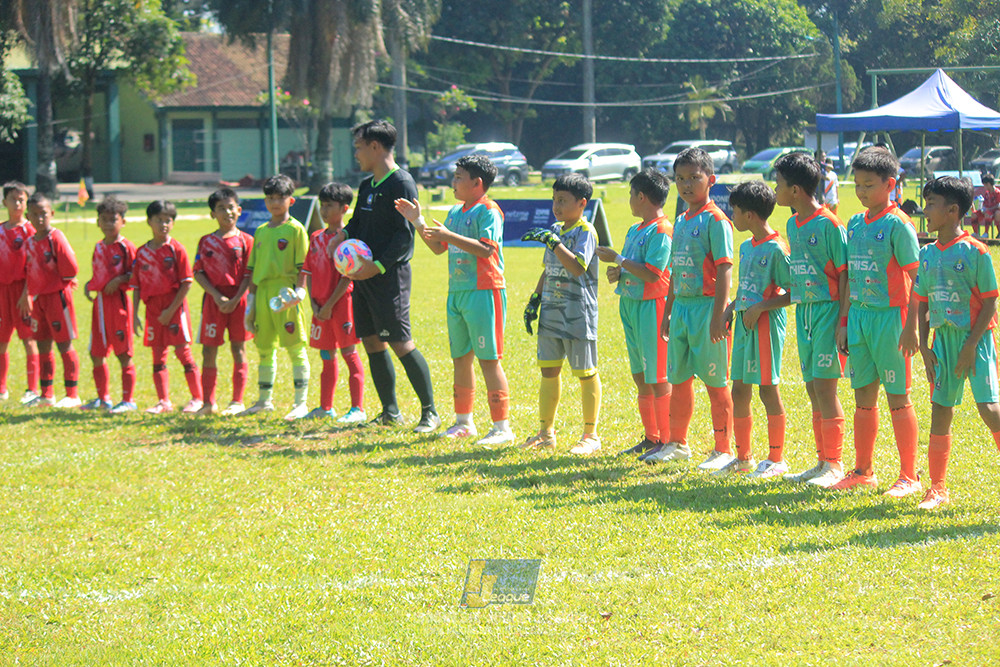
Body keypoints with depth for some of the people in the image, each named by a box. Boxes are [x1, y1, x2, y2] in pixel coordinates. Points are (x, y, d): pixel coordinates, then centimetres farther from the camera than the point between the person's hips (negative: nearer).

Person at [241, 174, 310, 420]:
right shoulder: (261, 231, 15)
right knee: (264, 349, 12)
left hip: (286, 292, -6)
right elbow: (253, 269, 18)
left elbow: (302, 266, -6)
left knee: (295, 348, -5)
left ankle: (301, 402, -4)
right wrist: (250, 301, 14)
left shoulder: (295, 229, -2)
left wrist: (298, 291, -17)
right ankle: (264, 400, 23)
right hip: (263, 293, 6)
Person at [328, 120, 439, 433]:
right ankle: (390, 412, 17)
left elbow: (405, 235, -16)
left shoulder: (401, 183, -11)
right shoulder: (367, 185, 16)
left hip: (390, 275, -9)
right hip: (364, 275, 9)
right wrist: (341, 236, 3)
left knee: (400, 343, -9)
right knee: (371, 342, 9)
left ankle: (430, 412, -4)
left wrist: (378, 266, -23)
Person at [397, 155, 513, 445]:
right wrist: (418, 222, 11)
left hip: (484, 292, -9)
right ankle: (464, 421, 23)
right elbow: (438, 248, 22)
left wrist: (449, 235, -22)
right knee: (460, 358, 13)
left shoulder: (488, 211, -9)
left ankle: (502, 426, -6)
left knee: (489, 359, -8)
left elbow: (486, 248, -21)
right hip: (457, 291, 9)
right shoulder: (455, 212, 16)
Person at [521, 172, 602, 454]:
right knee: (548, 370, 12)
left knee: (586, 373, 1)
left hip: (578, 314, -8)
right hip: (551, 313, 8)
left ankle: (591, 435, 7)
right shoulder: (555, 230, 14)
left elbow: (577, 267, -26)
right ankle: (546, 433, 21)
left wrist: (553, 241, -29)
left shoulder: (585, 232, -11)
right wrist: (534, 301, 20)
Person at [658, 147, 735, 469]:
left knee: (716, 381, -2)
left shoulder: (715, 220, -10)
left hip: (707, 306, -8)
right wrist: (668, 312, 21)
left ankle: (723, 450, 4)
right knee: (678, 379, 14)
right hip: (682, 306, 8)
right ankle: (677, 443, 26)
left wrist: (718, 316, -20)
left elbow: (724, 270, -14)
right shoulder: (680, 221, 15)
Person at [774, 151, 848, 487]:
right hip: (803, 310, 8)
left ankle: (835, 464, -3)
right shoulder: (793, 225, 12)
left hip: (827, 310, -8)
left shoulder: (828, 224, -13)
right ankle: (823, 461, 17)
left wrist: (843, 322, -16)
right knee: (813, 390, 10)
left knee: (825, 386, -8)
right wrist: (800, 316, 18)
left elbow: (844, 273, -13)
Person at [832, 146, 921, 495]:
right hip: (859, 316, 7)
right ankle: (863, 471, 23)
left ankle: (909, 476, 4)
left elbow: (916, 279, -11)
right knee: (863, 396, 13)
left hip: (890, 317, -7)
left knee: (898, 397, -2)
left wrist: (911, 327, -15)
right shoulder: (855, 224, 11)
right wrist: (843, 321, 15)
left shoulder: (898, 225, -10)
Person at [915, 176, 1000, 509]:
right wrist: (923, 347, 5)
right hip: (943, 338, 6)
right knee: (940, 412, 6)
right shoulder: (927, 255, 8)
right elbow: (922, 305, 14)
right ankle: (937, 488, 15)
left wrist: (971, 346, -14)